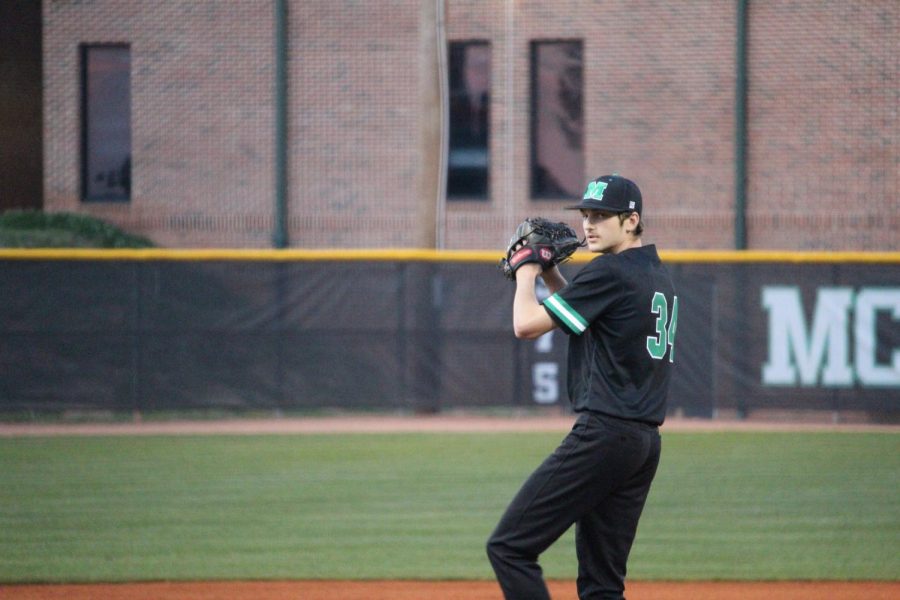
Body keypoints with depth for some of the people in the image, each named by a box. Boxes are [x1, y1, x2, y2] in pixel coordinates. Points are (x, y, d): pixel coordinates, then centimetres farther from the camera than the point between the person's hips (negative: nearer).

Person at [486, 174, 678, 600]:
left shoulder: (609, 273, -11)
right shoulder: (658, 276, 18)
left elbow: (527, 324, -12)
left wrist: (527, 271, 4)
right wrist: (549, 273, 21)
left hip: (604, 434, -10)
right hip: (646, 443, 10)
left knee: (509, 547, -7)